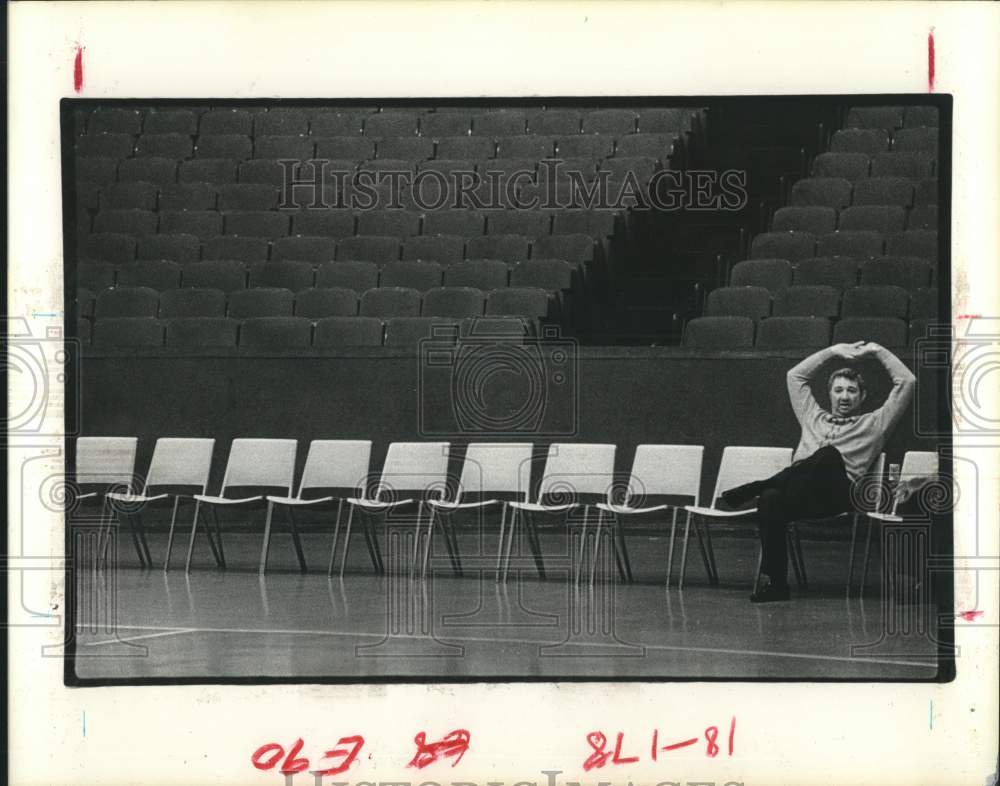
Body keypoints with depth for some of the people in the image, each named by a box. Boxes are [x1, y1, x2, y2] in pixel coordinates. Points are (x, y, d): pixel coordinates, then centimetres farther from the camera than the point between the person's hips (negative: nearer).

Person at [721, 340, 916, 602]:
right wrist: (832, 351, 38)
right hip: (798, 493, 2)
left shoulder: (873, 423, 28)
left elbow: (906, 382, 23)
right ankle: (776, 583, -37)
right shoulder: (813, 417, 37)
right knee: (771, 498, -36)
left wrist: (877, 351, 26)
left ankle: (755, 488, -31)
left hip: (837, 495, -2)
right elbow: (795, 375, 40)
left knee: (830, 454, -38)